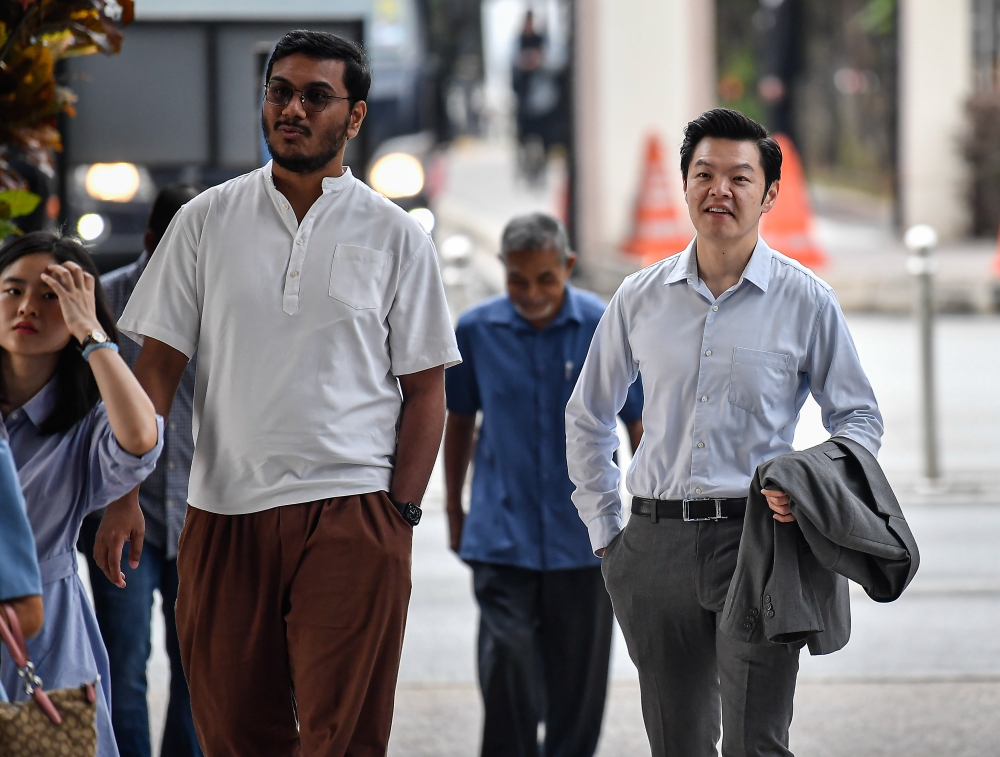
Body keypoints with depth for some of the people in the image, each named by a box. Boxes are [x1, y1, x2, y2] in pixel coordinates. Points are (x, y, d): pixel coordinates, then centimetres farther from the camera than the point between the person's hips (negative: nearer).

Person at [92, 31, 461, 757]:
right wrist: (123, 493, -3)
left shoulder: (395, 237, 5)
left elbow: (425, 389, 5)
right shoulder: (206, 221, 8)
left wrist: (402, 513, -5)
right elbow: (157, 364, 7)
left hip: (350, 513, -2)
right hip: (224, 510, 2)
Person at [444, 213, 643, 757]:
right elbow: (459, 419, 12)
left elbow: (639, 426, 3)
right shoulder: (476, 331, -3)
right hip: (502, 534, 0)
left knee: (578, 671, 7)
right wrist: (454, 508, 17)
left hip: (582, 537, 0)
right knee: (506, 661, -10)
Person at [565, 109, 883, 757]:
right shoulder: (642, 299, 8)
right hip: (655, 548, 3)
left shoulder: (807, 302, 1)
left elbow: (859, 418, 7)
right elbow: (588, 418, 20)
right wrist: (604, 529, 13)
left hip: (757, 540, -3)